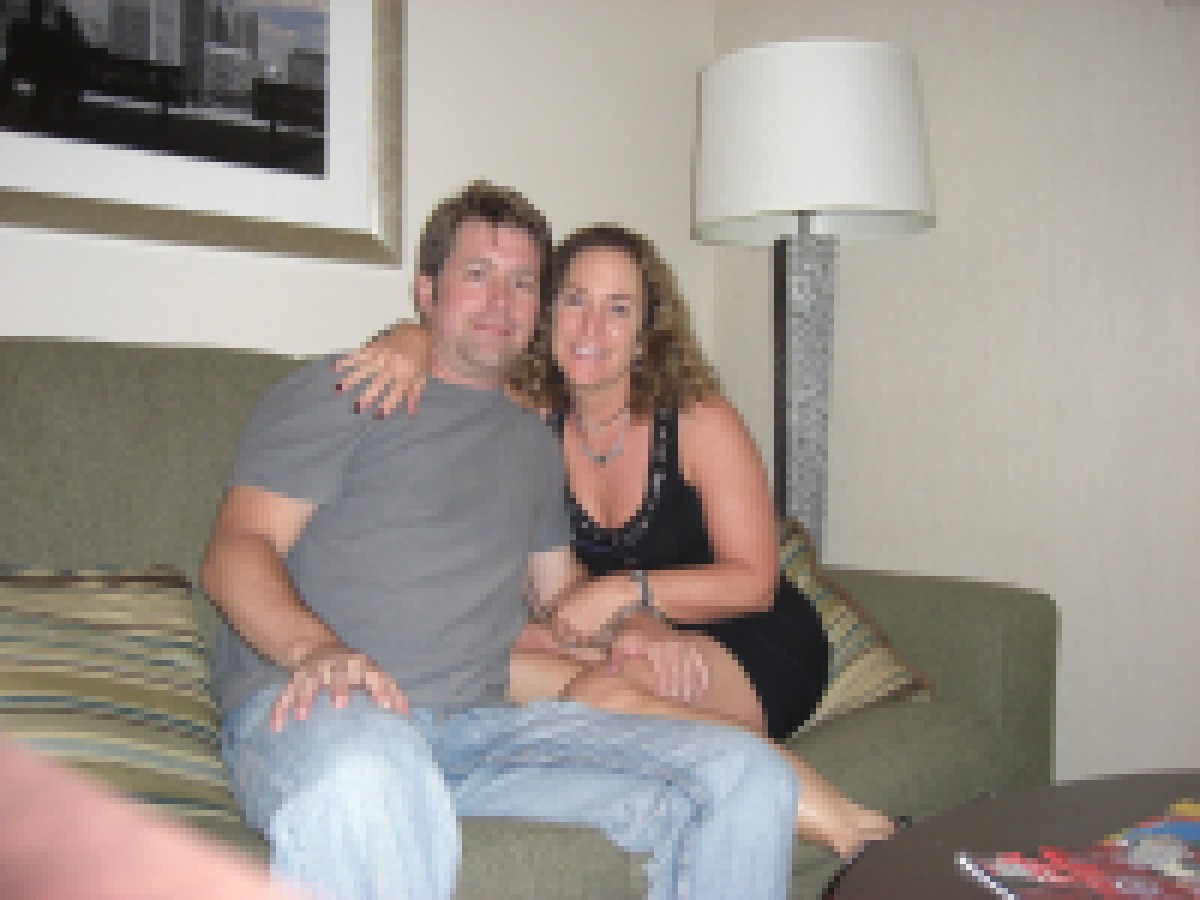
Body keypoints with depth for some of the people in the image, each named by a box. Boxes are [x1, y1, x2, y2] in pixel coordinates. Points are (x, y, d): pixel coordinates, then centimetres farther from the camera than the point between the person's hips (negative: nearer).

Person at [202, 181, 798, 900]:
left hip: (480, 729, 6)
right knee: (366, 784, -45)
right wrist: (315, 647, -22)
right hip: (311, 706, -5)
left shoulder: (535, 442, 29)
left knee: (747, 775, -14)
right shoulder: (336, 392, 10)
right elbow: (236, 551, 0)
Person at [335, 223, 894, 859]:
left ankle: (856, 829, -31)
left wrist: (629, 589, -20)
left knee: (607, 693, -36)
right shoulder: (534, 417, 0)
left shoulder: (699, 421, -10)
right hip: (641, 644, 4)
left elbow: (754, 581, -8)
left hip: (751, 647, -4)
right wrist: (406, 346, -19)